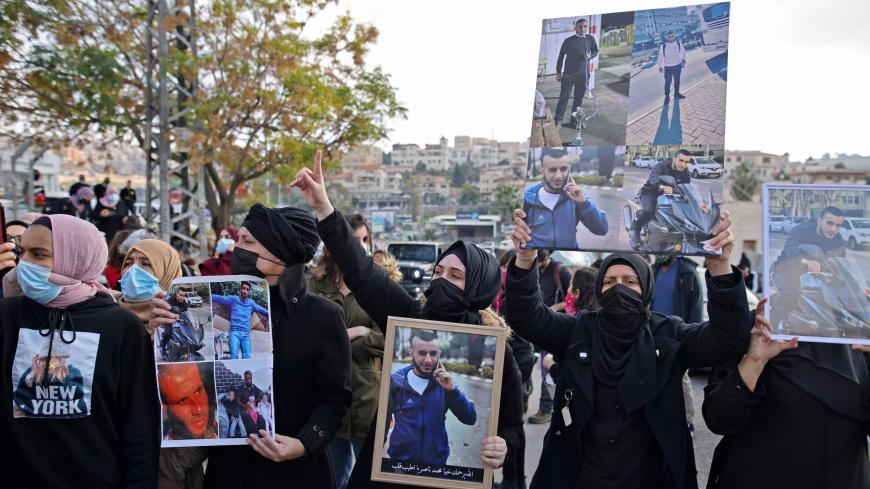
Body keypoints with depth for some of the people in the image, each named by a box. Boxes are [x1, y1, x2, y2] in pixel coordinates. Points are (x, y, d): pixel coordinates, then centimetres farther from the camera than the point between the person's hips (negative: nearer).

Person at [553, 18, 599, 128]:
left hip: (583, 74, 3)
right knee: (564, 97, -3)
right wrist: (558, 72, 2)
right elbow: (561, 57, 3)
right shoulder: (568, 41, -3)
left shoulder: (590, 39, 4)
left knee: (579, 98, 8)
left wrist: (591, 55, -6)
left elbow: (596, 51, 17)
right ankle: (558, 120, 3)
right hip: (569, 74, -3)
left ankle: (574, 121, 18)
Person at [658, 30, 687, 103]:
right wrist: (660, 66, -9)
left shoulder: (678, 43, -8)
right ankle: (667, 96, 13)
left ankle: (676, 93, 38)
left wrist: (683, 59, 10)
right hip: (668, 67, -3)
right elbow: (660, 56, -8)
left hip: (678, 65, 3)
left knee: (677, 80, 19)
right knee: (668, 81, -1)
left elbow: (683, 51, 10)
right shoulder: (663, 46, -15)